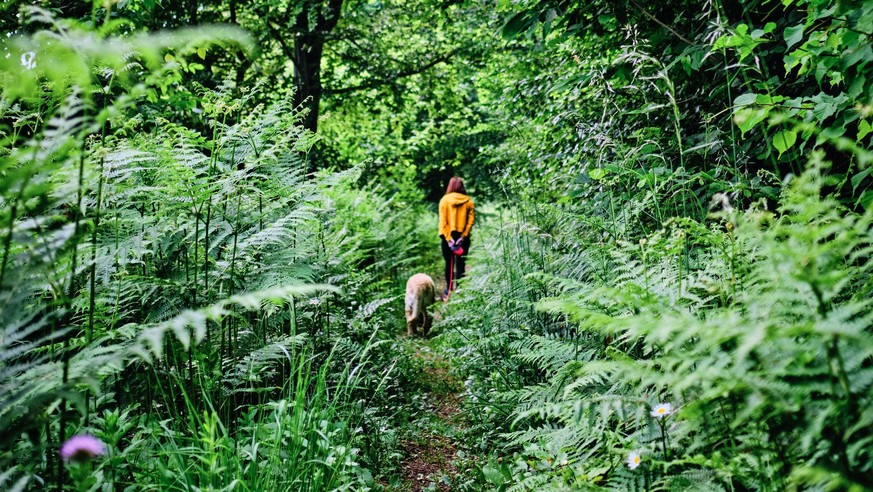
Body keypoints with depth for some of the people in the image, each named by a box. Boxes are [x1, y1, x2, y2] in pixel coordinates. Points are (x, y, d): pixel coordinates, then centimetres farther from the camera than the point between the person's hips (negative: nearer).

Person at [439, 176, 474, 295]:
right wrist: (463, 236, -9)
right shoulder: (468, 201, -1)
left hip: (448, 237, 0)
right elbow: (470, 220, -7)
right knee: (461, 264, 4)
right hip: (463, 237, 0)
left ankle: (449, 289, 18)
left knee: (449, 263, 13)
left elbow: (442, 220, -9)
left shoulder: (445, 200, -4)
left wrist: (448, 238, -10)